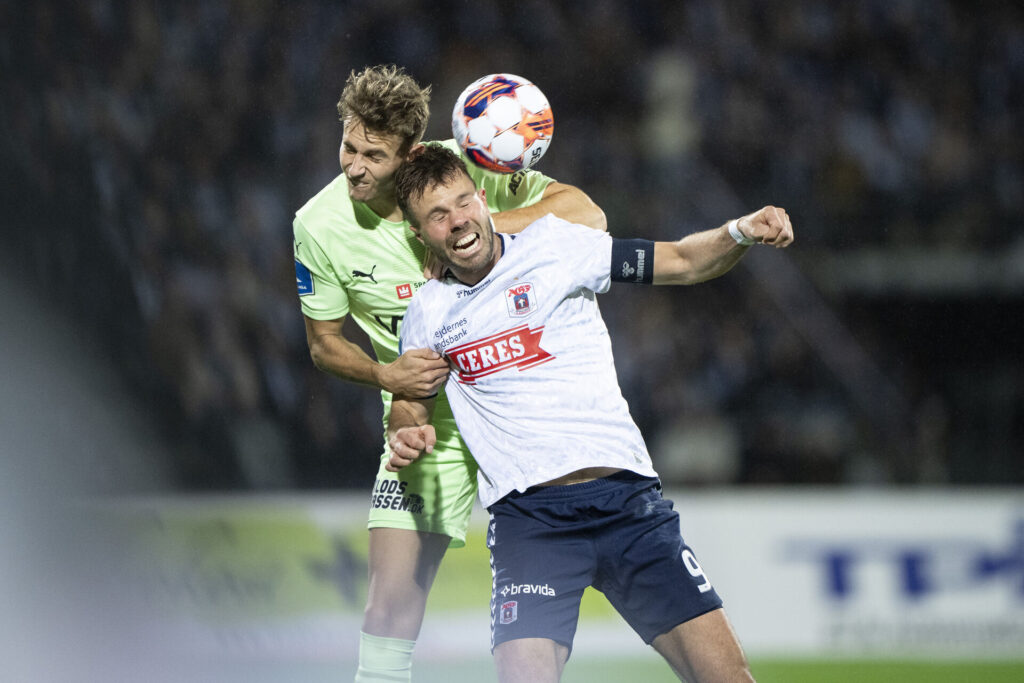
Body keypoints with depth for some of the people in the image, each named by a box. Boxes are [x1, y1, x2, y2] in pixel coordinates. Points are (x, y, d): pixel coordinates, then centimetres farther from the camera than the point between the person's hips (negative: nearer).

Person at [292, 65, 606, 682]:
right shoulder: (319, 227, -9)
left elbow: (586, 214, -19)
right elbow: (324, 342, 4)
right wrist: (384, 375, -16)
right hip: (428, 423, 1)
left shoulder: (465, 169, -14)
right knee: (391, 604, -7)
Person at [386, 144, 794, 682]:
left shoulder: (552, 245, 6)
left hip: (628, 500, 0)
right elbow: (410, 406, 26)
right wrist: (406, 438, 3)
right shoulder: (427, 312, 11)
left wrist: (740, 233, -11)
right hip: (527, 515, 0)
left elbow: (681, 263, 8)